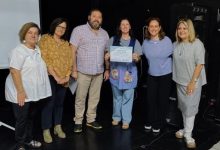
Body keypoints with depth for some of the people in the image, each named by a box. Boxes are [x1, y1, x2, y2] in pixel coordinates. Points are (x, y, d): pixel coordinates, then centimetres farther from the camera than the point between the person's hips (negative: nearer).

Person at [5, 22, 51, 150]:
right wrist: (20, 91, -26)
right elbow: (14, 71, -23)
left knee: (31, 117, 19)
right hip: (22, 93, -8)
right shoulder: (19, 50, -16)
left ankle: (29, 139, 36)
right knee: (22, 119, 3)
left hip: (34, 92, 8)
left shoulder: (38, 50, 9)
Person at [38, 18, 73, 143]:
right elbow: (45, 60, -13)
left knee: (60, 103, 13)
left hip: (63, 79, 5)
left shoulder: (66, 43, 13)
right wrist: (56, 77, -16)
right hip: (50, 77, -5)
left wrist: (67, 76, -6)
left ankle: (58, 127, 26)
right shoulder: (45, 39, -5)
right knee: (49, 103, -2)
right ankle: (46, 131, 10)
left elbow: (70, 60, 8)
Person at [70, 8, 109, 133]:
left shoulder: (104, 33, 11)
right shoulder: (79, 30, -4)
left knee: (95, 97, 12)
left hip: (99, 72, 5)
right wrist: (74, 70, -12)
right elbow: (73, 51, -7)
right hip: (83, 71, -4)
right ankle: (78, 121, 15)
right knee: (80, 98, 3)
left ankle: (91, 120, 25)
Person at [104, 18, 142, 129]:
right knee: (117, 96, 12)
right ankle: (116, 117, 28)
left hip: (129, 72, -1)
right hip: (116, 71, 1)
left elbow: (138, 58, 5)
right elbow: (108, 55, 9)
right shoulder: (113, 39, 5)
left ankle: (126, 120, 14)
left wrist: (136, 58, -17)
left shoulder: (135, 41, 4)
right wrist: (106, 57, -12)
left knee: (127, 97, 2)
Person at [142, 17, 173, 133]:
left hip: (166, 75, -3)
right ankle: (149, 122, 26)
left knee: (162, 100, 8)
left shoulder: (167, 40, -14)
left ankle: (158, 125, 23)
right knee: (150, 99, 7)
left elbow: (174, 55, -5)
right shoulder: (145, 42, -4)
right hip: (151, 75, 3)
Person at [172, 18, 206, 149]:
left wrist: (193, 82, -19)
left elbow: (200, 64, -16)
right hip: (180, 81, 6)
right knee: (184, 107, 15)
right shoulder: (176, 44, 4)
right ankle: (186, 129, 30)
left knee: (190, 108, 0)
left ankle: (188, 135, 10)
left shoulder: (197, 44, -13)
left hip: (193, 82, -5)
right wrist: (176, 78, 10)